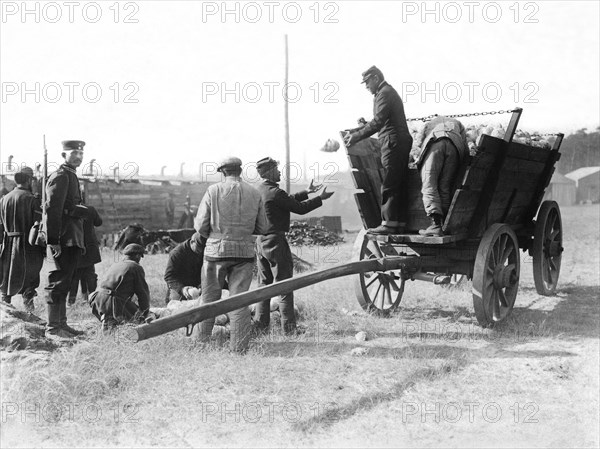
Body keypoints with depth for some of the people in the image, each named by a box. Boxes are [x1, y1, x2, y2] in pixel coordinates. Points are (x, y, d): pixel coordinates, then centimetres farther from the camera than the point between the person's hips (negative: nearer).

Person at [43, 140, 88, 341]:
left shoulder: (71, 176, 19)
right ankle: (52, 328, -1)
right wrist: (53, 241, -23)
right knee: (58, 283, -6)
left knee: (64, 283, 14)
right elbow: (52, 210, -19)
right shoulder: (60, 176, -12)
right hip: (64, 240, -10)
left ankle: (61, 324, 21)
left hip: (72, 240, 10)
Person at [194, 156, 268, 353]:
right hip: (245, 252, 1)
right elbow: (262, 228, 6)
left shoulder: (213, 191, -5)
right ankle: (239, 346, 6)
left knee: (210, 297, 14)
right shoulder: (254, 193, 2)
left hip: (217, 250, -1)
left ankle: (203, 340, 25)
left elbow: (200, 226, -5)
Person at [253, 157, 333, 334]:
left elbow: (287, 200, 20)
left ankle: (260, 324, 18)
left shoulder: (260, 190, 10)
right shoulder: (274, 192, -18)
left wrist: (306, 192, 21)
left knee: (264, 283, 15)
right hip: (275, 241, -9)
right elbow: (299, 208, -12)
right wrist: (320, 198, -2)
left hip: (261, 240, 9)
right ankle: (289, 327, 3)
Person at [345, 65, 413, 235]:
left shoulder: (385, 93, -8)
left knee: (389, 185, -10)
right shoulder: (389, 92, 25)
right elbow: (379, 121, 29)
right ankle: (400, 224, 9)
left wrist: (357, 136, -18)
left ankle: (389, 224, -12)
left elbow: (378, 122, -19)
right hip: (401, 143, 10)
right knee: (400, 185, 7)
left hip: (393, 142, -10)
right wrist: (355, 132, 23)